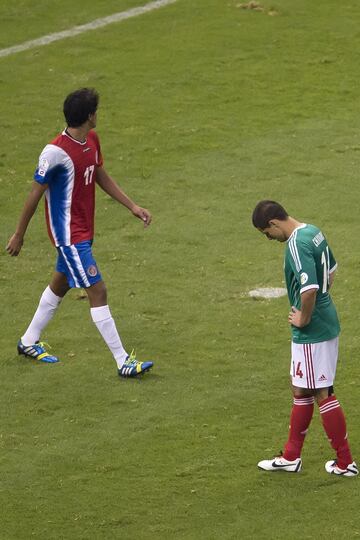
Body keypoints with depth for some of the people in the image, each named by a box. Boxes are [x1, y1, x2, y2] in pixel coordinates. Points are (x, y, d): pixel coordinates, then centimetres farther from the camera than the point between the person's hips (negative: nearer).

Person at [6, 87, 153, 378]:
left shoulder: (92, 140, 1)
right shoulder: (56, 152, -25)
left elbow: (101, 177, 17)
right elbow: (35, 194, -15)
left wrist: (133, 206, 12)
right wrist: (19, 235, -7)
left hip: (83, 230, 10)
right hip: (69, 235, -10)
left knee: (60, 285, 23)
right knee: (98, 292, -9)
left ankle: (29, 342, 41)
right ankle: (123, 362, -6)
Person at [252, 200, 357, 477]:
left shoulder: (296, 245, -23)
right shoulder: (314, 232, 7)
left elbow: (309, 289, -34)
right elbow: (331, 270, 23)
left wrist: (304, 319, -17)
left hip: (312, 332, -10)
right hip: (327, 323, 10)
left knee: (322, 393, 0)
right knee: (302, 391, 18)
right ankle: (291, 457, 27)